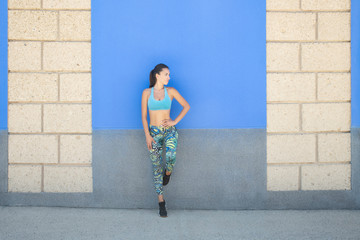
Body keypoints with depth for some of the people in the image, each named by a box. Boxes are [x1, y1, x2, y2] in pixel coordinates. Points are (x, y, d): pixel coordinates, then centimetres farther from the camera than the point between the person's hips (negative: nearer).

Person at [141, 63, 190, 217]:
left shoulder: (171, 91, 2)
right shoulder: (147, 92, 1)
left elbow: (186, 106, 9)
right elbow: (143, 115, 1)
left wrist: (175, 122, 0)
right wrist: (147, 135, -8)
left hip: (169, 130, 0)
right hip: (154, 132, 0)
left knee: (171, 155, -29)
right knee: (156, 166, 0)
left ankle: (168, 172, 7)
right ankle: (161, 202, 7)